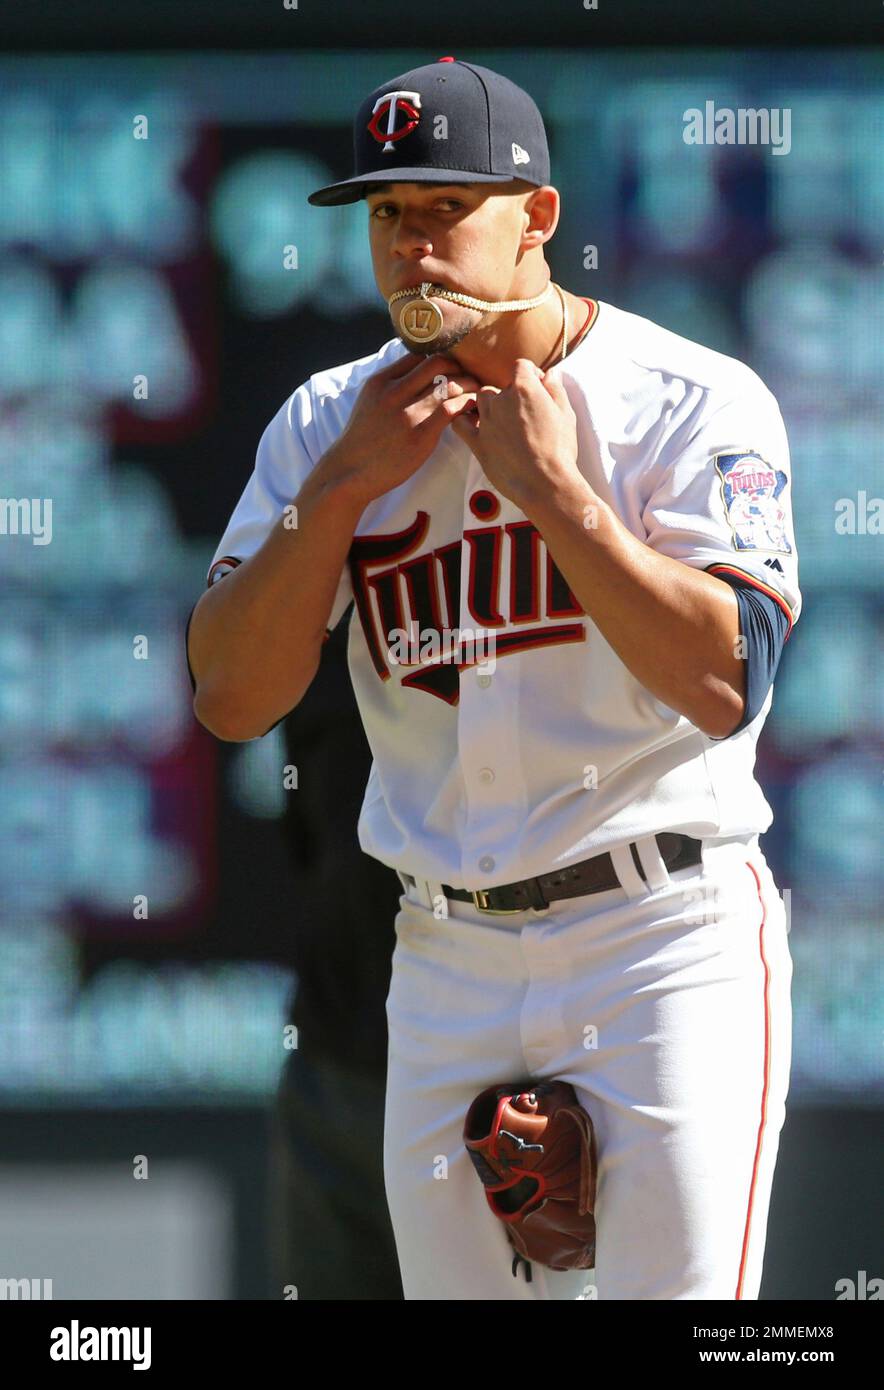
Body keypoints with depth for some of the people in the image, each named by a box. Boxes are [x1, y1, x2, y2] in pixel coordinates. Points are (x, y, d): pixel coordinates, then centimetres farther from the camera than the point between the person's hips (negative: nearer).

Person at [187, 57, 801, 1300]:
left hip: (664, 935, -5)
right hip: (449, 958, 5)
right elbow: (231, 699, 0)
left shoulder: (693, 402, -7)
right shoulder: (330, 424, 7)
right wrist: (347, 482, -9)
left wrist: (551, 487, -17)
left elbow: (724, 683, -19)